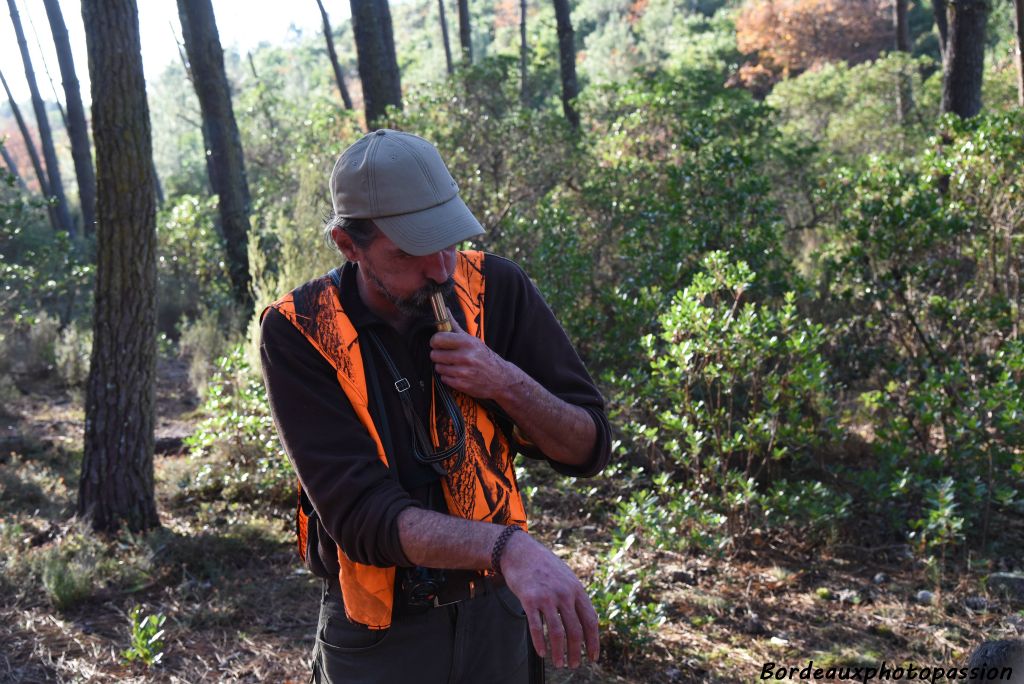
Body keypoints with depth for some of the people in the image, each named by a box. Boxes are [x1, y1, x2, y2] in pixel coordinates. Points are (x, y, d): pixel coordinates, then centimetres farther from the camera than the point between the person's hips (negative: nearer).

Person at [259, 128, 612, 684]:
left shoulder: (495, 289, -12)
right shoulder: (297, 332, -19)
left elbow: (588, 450, -5)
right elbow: (361, 513, -26)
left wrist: (507, 383, -24)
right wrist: (507, 546, -41)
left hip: (497, 612, 3)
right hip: (378, 636, -2)